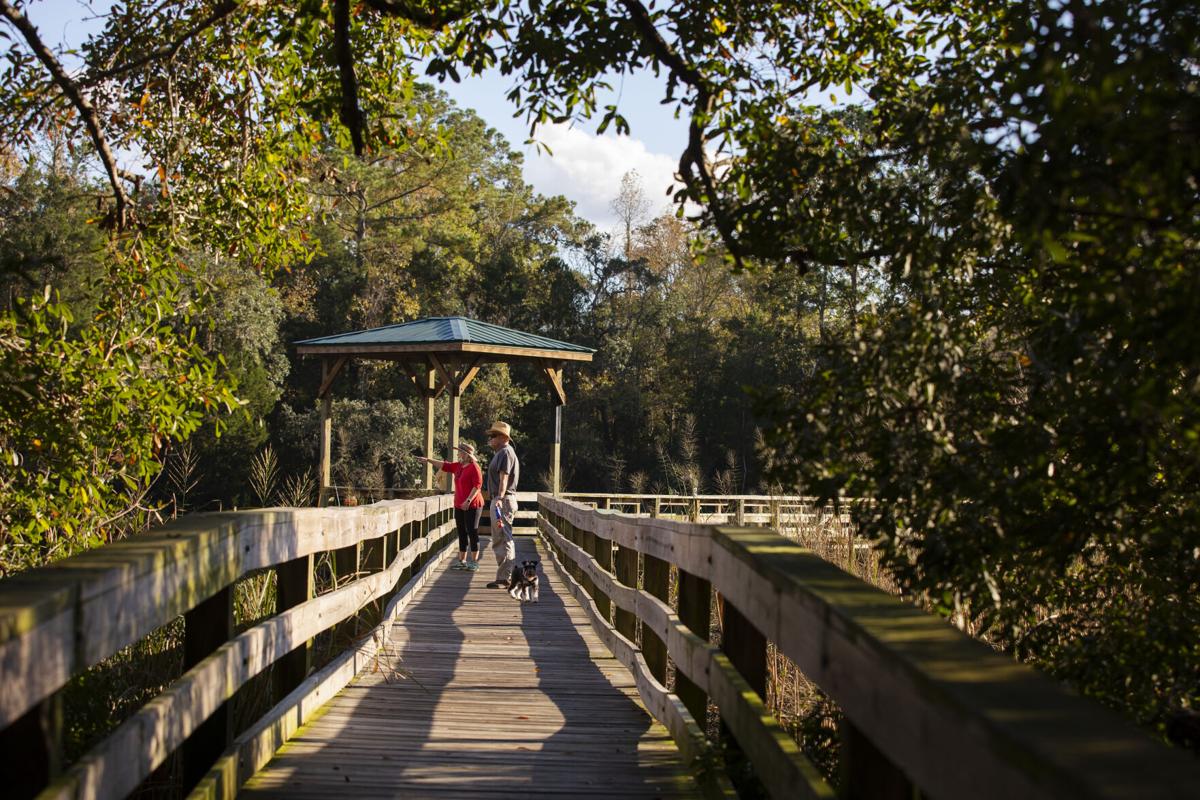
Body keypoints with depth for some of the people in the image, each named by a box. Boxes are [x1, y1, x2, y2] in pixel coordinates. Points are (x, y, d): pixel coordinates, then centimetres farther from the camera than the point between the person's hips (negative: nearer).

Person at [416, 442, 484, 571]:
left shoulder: (474, 467, -13)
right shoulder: (458, 466, 13)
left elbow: (477, 485, -18)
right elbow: (444, 465, 22)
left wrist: (468, 501, -23)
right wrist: (428, 460, 16)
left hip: (472, 505, -9)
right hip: (459, 506, 9)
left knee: (472, 532, -5)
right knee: (462, 533, 10)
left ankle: (474, 562, -1)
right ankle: (462, 561, 15)